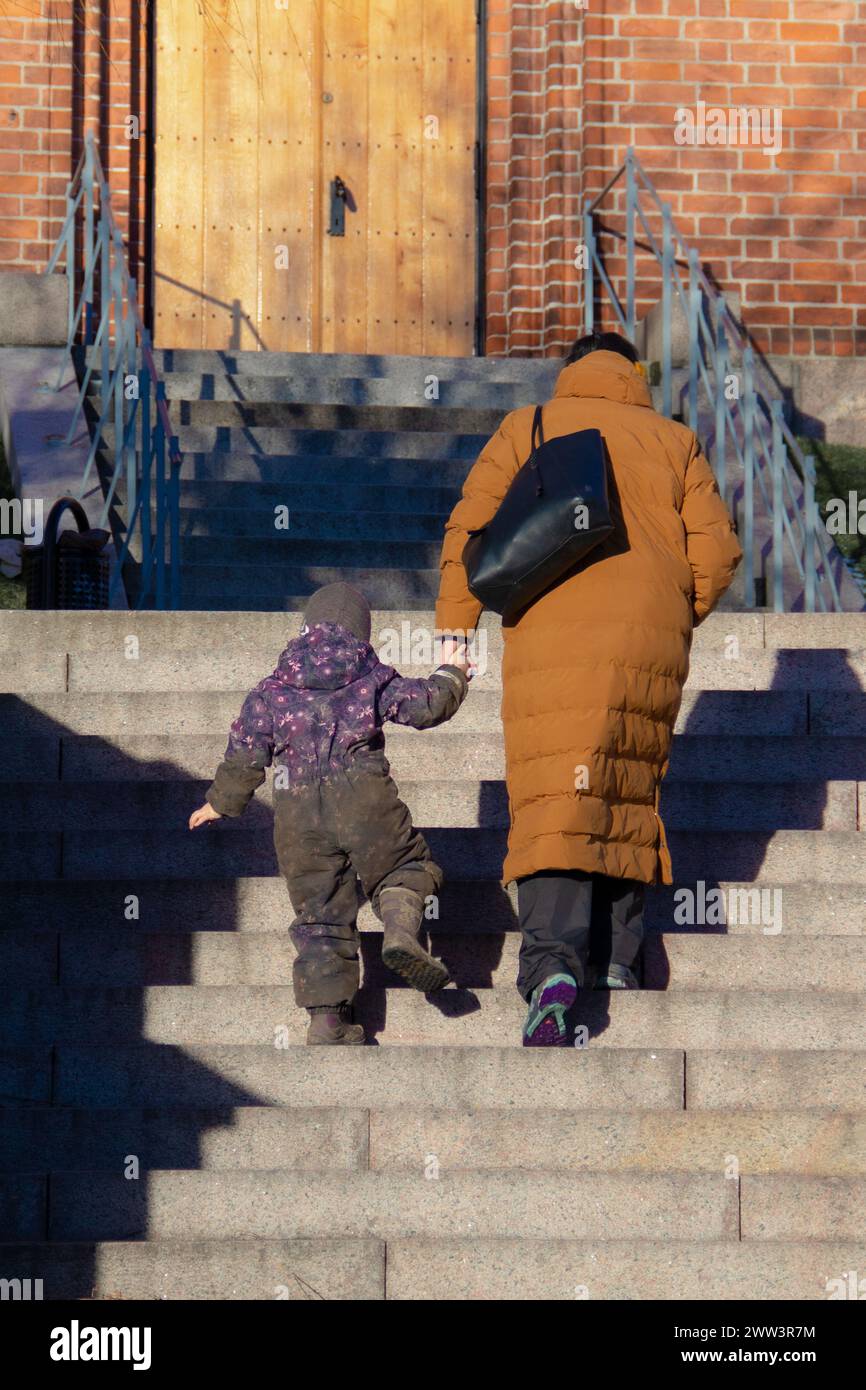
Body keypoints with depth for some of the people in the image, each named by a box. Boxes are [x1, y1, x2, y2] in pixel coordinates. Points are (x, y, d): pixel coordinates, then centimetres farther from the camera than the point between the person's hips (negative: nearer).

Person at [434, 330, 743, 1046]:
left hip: (552, 643, -2)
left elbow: (471, 532, 2)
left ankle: (553, 970, -29)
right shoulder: (673, 442, 14)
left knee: (555, 807, -10)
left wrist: (452, 637, 3)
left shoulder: (526, 429, 12)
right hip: (650, 649, 2)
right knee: (631, 799, 18)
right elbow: (717, 551, 6)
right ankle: (616, 963, 13)